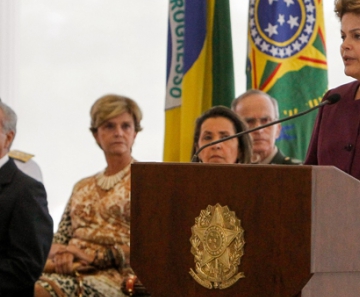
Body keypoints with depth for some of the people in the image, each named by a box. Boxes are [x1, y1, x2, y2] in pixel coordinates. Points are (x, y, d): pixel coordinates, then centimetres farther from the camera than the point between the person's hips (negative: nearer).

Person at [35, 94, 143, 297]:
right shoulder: (83, 187, 25)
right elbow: (60, 238, 21)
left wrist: (92, 256, -12)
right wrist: (60, 254, -4)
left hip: (112, 274, -5)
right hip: (69, 270, 5)